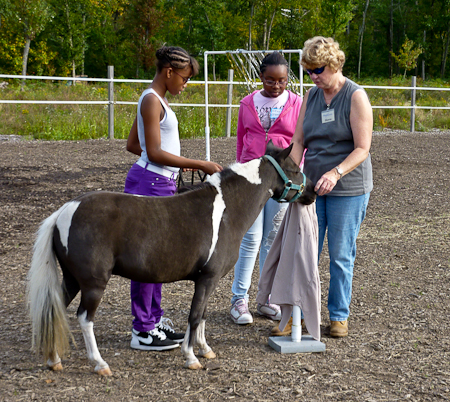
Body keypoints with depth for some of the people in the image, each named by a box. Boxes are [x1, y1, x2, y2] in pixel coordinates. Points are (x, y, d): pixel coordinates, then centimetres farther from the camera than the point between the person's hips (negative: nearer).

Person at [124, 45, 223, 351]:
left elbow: (133, 145, 19)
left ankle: (154, 320, 26)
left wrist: (175, 161, 16)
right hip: (151, 184, -10)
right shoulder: (152, 101, -15)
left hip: (161, 183, 10)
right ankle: (143, 332, 3)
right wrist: (200, 164, -19)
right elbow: (154, 153, -21)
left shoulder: (156, 99, 14)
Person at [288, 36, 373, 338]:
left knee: (341, 254, 2)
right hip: (313, 187, 5)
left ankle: (339, 316, 15)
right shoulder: (311, 96, 8)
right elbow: (299, 141, 7)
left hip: (348, 189, -5)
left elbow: (362, 148, -14)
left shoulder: (356, 97, -9)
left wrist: (335, 173, -28)